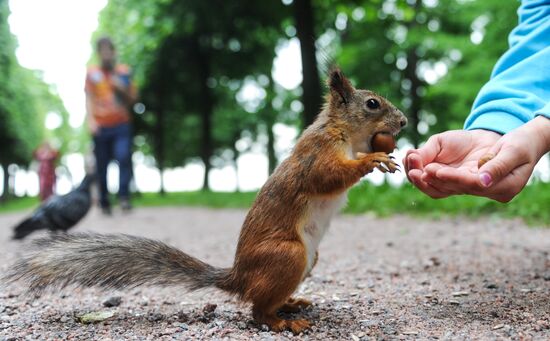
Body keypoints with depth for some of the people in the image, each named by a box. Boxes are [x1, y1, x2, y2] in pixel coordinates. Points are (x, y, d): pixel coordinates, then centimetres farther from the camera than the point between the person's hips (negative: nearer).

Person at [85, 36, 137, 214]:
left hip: (121, 125, 0)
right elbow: (89, 98, 6)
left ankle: (124, 196, -14)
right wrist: (91, 120, -7)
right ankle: (104, 202, 10)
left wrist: (122, 88, -6)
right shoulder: (92, 73, 9)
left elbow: (132, 98, 13)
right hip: (100, 126, 0)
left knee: (124, 157, -19)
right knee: (101, 166, 1)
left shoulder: (124, 72, 10)